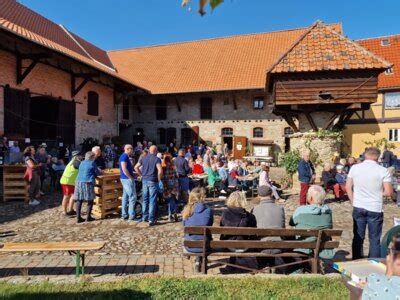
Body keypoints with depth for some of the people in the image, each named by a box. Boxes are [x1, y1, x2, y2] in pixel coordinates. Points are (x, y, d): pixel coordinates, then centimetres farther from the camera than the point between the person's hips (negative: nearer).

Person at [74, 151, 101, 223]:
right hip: (87, 183, -6)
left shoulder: (82, 163, 18)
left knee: (79, 200, 7)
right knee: (90, 200, 7)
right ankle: (88, 217, 9)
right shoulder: (92, 163, 0)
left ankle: (78, 218, 8)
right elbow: (98, 173, 5)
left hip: (78, 182, 6)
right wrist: (100, 172, 29)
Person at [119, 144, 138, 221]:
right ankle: (131, 216, -2)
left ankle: (124, 215, 17)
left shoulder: (125, 156, 17)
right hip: (127, 179, -10)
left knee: (125, 197, 12)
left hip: (125, 179, 10)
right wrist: (131, 177, -18)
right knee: (132, 197, -6)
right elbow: (124, 168, -23)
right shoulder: (124, 156, -14)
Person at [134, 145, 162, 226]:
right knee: (152, 201, 0)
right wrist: (159, 179, -8)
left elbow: (136, 167, 9)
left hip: (144, 180, 5)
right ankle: (151, 219, 0)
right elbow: (160, 170, -21)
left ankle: (145, 217, 26)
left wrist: (142, 175, 13)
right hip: (153, 181, -5)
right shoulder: (157, 159, -9)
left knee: (145, 199, 15)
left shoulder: (143, 158, 8)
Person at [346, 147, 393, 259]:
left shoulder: (354, 168, -2)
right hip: (375, 209, -2)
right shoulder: (383, 170, -9)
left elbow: (348, 187, 1)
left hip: (358, 208, 2)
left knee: (358, 237, 13)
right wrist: (378, 193, 10)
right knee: (375, 239, 11)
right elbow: (388, 192, -9)